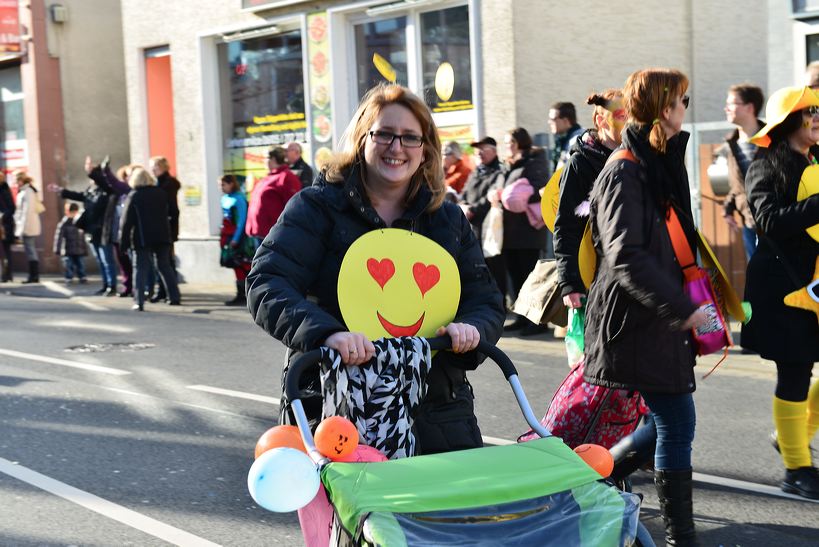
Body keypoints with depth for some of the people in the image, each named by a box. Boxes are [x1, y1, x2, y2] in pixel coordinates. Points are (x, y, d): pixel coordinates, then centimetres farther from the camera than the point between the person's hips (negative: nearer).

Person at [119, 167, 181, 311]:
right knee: (165, 267, 15)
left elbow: (127, 221, -7)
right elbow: (167, 214, 13)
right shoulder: (161, 193, 7)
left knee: (140, 269, -1)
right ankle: (174, 297, 16)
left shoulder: (133, 196, -5)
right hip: (162, 236, 4)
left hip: (142, 238, -4)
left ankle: (139, 302, -10)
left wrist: (124, 241, -3)